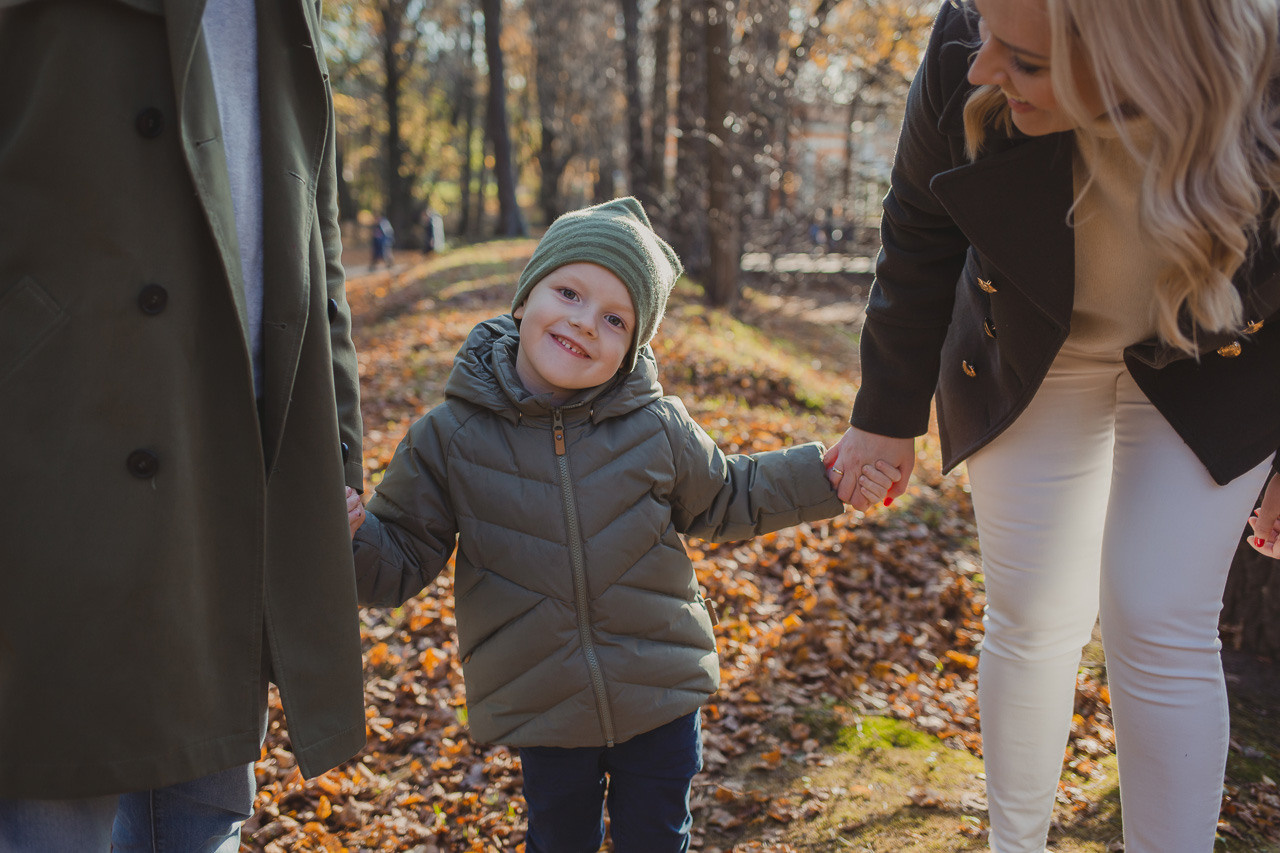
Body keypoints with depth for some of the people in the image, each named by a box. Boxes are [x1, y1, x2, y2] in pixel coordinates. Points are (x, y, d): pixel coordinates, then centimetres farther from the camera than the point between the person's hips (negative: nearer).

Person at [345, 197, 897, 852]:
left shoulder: (656, 429, -6)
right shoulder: (448, 438, -10)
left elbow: (725, 498, 11)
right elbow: (401, 560, -6)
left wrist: (829, 476, 2)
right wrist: (349, 538, -28)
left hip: (661, 701, 1)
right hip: (540, 715, -1)